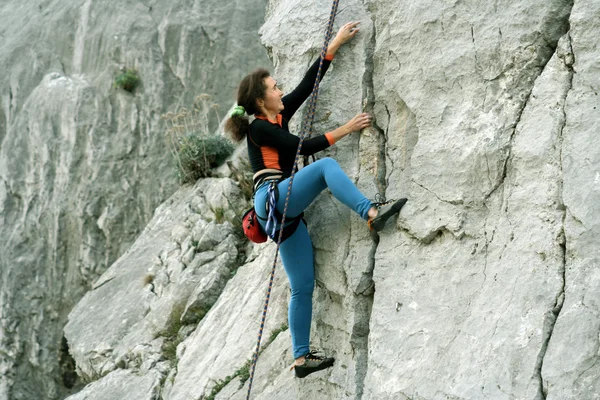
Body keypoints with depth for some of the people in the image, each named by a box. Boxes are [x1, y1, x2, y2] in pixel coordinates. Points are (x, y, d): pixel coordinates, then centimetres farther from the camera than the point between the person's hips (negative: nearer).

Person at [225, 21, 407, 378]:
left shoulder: (280, 116, 18)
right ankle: (372, 213, -42)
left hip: (288, 213, 8)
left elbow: (308, 84, 17)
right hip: (273, 197, -8)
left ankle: (301, 357, 5)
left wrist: (335, 46, 15)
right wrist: (344, 130, -8)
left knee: (304, 286, 4)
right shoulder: (258, 127, -4)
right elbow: (303, 147, -10)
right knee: (326, 166, -25)